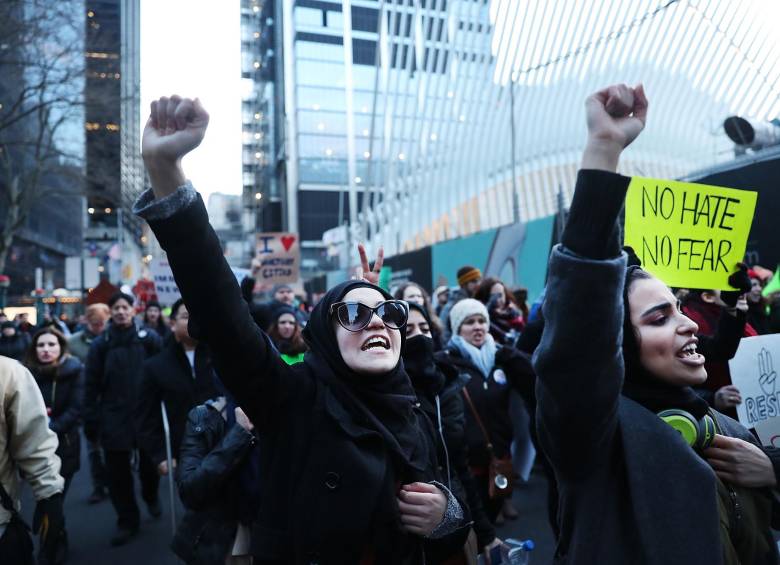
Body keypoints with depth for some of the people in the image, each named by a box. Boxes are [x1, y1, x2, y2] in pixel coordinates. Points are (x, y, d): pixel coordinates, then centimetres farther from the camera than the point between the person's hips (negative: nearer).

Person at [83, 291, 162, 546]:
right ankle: (127, 521, 25)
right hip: (114, 416, 1)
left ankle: (151, 496, 45)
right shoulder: (101, 343, 0)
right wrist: (90, 420, -2)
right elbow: (91, 385, 0)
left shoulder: (149, 338, -4)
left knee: (149, 464, 13)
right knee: (118, 471, 7)